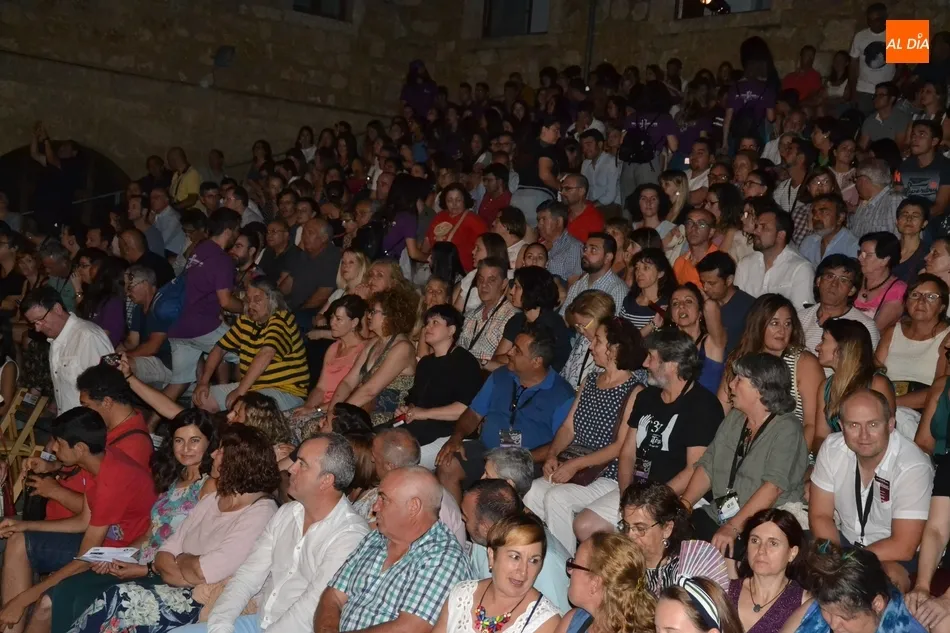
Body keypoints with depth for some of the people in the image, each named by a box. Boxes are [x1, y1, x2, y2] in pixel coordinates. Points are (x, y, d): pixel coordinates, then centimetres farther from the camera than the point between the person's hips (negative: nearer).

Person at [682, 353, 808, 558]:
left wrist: (733, 527, -28)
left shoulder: (786, 429, -10)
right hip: (718, 516, 7)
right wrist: (684, 503, -4)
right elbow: (707, 466, 12)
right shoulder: (734, 418, 13)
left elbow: (773, 486, -21)